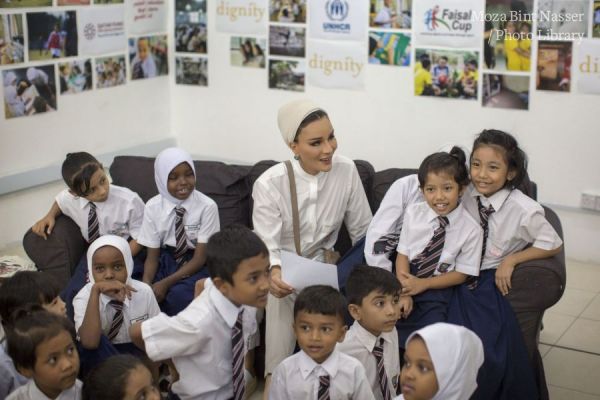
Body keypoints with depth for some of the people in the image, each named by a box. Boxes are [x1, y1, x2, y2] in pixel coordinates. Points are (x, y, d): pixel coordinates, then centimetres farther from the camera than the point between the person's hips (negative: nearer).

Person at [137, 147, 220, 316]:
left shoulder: (207, 206, -16)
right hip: (165, 260, 3)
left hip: (196, 264, -3)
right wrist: (146, 284, -24)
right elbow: (152, 256, -2)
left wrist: (165, 283, -25)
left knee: (178, 296, -31)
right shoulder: (153, 207, -7)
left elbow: (200, 257, -15)